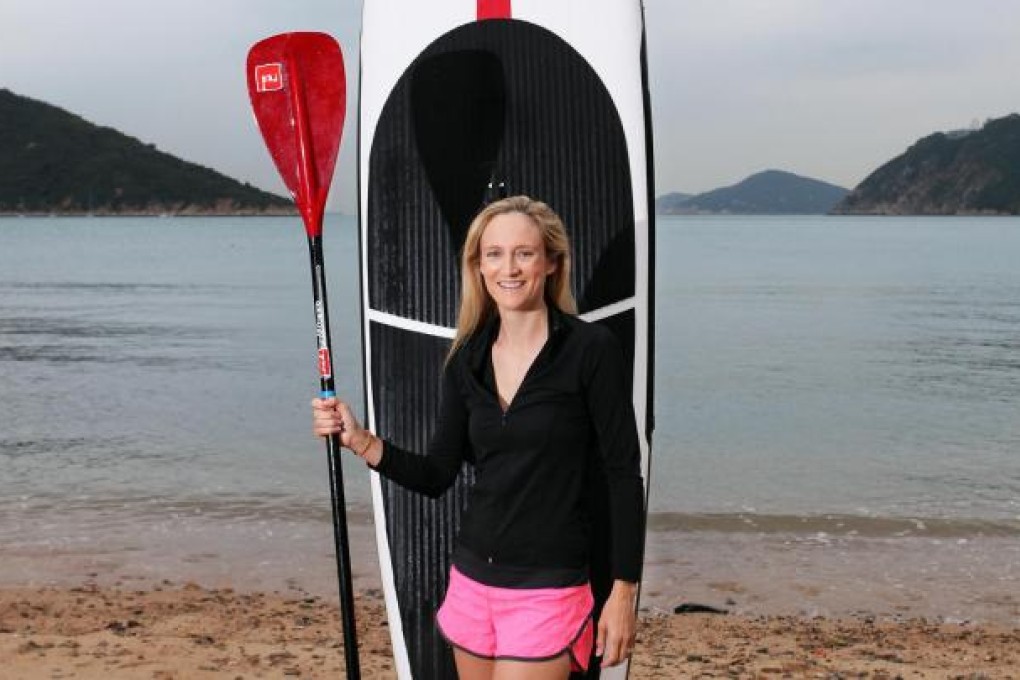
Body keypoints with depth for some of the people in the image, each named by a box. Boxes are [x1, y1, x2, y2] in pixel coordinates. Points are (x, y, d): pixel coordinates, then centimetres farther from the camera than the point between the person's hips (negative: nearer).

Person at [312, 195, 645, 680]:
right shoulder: (467, 361, 5)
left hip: (548, 589, -5)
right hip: (471, 580, 5)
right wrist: (358, 440, -6)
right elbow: (438, 476, 7)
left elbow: (624, 474, -8)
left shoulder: (590, 349, -10)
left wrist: (623, 591, -9)